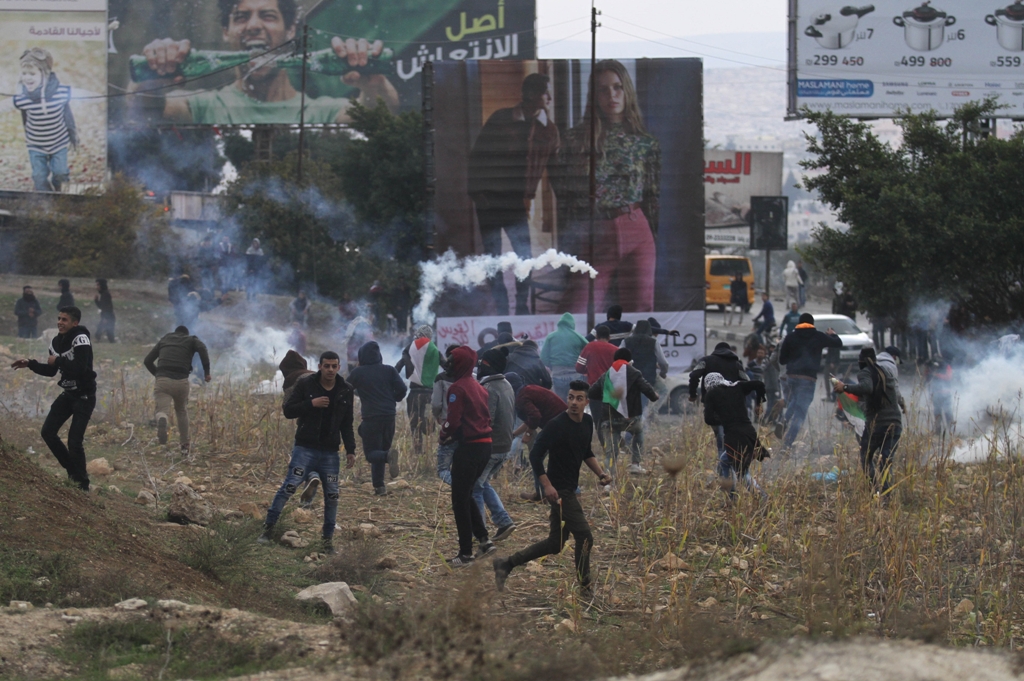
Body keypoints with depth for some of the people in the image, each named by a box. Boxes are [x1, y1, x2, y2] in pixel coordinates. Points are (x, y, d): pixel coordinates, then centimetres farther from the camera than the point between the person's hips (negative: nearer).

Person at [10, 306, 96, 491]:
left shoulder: (80, 338, -21)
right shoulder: (56, 342, 5)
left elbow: (80, 368, -33)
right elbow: (51, 371, 16)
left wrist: (58, 360, -21)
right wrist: (30, 364, 4)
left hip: (84, 396, -8)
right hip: (68, 394, 8)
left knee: (74, 441, -12)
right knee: (48, 432, 4)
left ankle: (82, 483, 3)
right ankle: (74, 470, 19)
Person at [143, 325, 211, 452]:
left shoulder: (164, 340, 27)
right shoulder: (191, 340, 20)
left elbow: (147, 360, 23)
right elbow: (202, 348, -5)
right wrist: (207, 371, -6)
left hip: (162, 380, 0)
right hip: (181, 381, 0)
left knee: (162, 411, -8)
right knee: (182, 411, 25)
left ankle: (162, 422, -47)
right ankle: (184, 445, 28)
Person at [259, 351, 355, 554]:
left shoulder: (345, 391, 6)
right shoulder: (305, 384, -3)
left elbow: (347, 425, 13)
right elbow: (288, 410, -6)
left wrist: (350, 450, 6)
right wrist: (311, 404, -18)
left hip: (330, 452, 3)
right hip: (305, 448, -3)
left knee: (332, 495, 3)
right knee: (289, 486, -14)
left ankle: (327, 538, 14)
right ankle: (268, 527, -7)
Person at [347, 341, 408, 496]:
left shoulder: (358, 372, -2)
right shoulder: (389, 370, 5)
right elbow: (402, 389, -1)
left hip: (370, 417, -4)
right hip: (389, 416, 4)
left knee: (371, 453, -1)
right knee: (379, 451, 16)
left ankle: (389, 455, -33)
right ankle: (379, 486, 12)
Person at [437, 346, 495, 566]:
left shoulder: (458, 388, -12)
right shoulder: (479, 387, 14)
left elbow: (453, 420, -18)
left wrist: (443, 436, 2)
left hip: (468, 447, -8)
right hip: (485, 445, 8)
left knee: (460, 499, 1)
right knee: (466, 495, 21)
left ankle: (465, 553, 2)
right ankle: (484, 539, 13)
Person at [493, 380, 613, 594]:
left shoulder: (587, 423, 8)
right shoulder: (556, 425, -17)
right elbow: (535, 454, -16)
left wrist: (600, 473, 7)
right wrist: (547, 485, -22)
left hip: (570, 490, 9)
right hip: (559, 491, -9)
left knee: (555, 544, 11)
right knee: (584, 537, -10)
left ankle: (506, 565, 19)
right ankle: (585, 589, 1)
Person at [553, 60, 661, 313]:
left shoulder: (645, 143, 7)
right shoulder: (577, 139, 4)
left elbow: (653, 199, 11)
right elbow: (561, 191, 6)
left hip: (636, 235, 1)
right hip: (591, 241, -1)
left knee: (640, 311, -1)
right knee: (576, 314, -10)